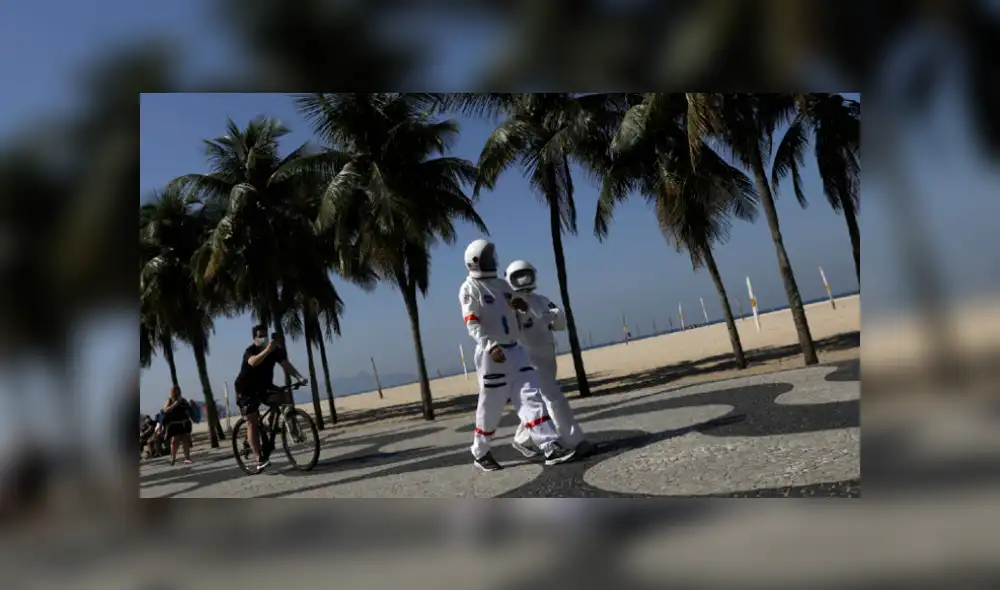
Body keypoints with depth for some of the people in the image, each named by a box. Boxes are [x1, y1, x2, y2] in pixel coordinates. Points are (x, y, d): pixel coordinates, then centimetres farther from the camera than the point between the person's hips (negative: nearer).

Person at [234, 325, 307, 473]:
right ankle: (259, 459, -16)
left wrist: (300, 377, -35)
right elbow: (253, 362, -43)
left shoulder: (276, 350, -7)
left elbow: (286, 364, -19)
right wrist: (267, 349, -57)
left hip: (264, 387, 5)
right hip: (246, 390, -5)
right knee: (252, 421, -12)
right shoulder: (250, 351, -20)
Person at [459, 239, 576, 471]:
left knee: (531, 397, -3)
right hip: (490, 354, -6)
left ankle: (551, 447, -6)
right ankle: (480, 452, 21)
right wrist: (490, 346, -30)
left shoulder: (502, 285, 16)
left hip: (515, 350, 6)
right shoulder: (470, 288, -5)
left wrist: (522, 308, 0)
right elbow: (472, 324, -16)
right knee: (491, 406, 2)